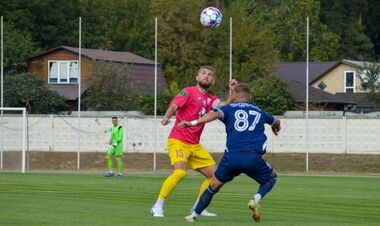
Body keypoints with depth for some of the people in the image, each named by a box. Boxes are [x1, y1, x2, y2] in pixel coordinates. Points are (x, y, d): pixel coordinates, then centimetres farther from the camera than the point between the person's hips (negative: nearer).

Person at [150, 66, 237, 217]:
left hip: (195, 145, 8)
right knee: (180, 172, -29)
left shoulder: (210, 99, 13)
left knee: (215, 174, 4)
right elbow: (173, 106, -20)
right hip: (178, 141, -8)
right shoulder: (189, 92, -5)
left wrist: (233, 90, -9)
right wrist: (166, 118, -40)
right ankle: (157, 207, -20)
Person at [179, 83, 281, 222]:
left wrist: (193, 122, -19)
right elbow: (276, 122, 45)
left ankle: (194, 215, 23)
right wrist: (276, 127, 70)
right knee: (272, 177, 27)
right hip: (254, 157, 0)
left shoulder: (229, 108, 14)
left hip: (231, 157, 0)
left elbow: (216, 114, -10)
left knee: (214, 186, 20)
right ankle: (256, 199, 1)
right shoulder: (258, 111, 24)